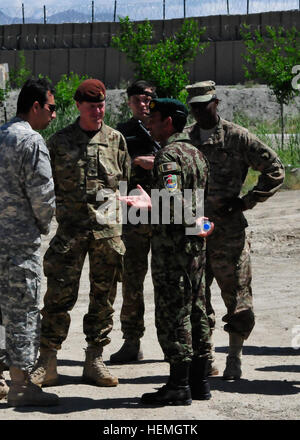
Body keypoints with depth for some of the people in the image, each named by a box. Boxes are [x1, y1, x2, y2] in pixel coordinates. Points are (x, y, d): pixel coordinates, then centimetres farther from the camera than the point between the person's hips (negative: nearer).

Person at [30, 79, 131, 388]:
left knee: (103, 296, 5)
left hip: (108, 226, 2)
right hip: (71, 227, -2)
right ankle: (47, 362, 2)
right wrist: (52, 214, 2)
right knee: (59, 294, -5)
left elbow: (127, 182, 15)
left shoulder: (116, 140, 10)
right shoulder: (59, 141, 6)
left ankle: (95, 361, 14)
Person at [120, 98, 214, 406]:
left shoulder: (168, 156, -14)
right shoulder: (195, 152, 15)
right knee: (195, 311, 12)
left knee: (172, 314, -5)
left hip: (172, 245, -9)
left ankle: (178, 386, -2)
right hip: (196, 245, 9)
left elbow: (173, 200, -29)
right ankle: (199, 381, 18)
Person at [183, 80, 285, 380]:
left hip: (229, 231, -3)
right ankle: (206, 358, 18)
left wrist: (247, 201, -4)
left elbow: (275, 170, 1)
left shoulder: (238, 138, -2)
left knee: (236, 296, 0)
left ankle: (235, 360, 11)